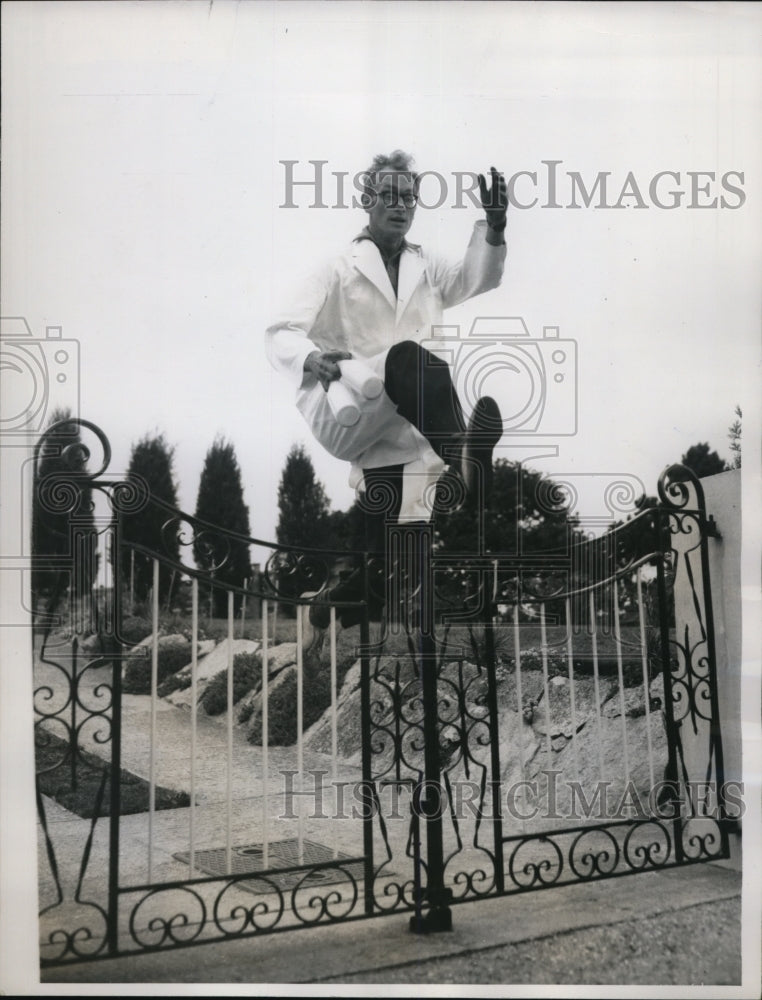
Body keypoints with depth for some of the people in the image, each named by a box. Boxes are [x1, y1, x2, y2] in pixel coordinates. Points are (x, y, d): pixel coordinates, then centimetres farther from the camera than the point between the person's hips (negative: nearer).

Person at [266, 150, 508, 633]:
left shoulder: (427, 268, 22)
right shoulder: (340, 271, 11)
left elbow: (478, 278, 2)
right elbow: (282, 334, 0)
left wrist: (494, 225, -17)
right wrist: (313, 359, -23)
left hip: (399, 431, 5)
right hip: (351, 415, -5)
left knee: (384, 546, 0)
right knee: (408, 357, -35)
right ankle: (465, 465, -57)